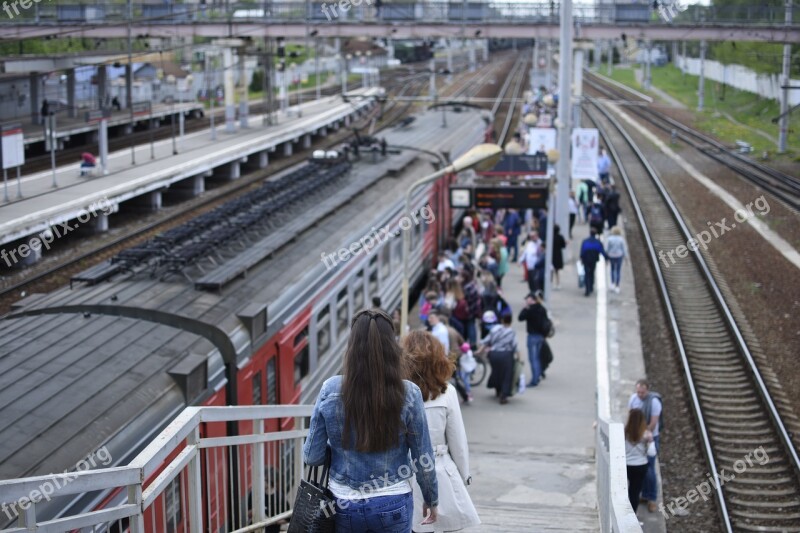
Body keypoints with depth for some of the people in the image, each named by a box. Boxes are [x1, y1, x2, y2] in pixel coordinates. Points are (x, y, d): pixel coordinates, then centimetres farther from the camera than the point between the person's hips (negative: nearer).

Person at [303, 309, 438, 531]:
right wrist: (431, 499, 12)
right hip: (393, 505, -1)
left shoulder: (331, 390, -9)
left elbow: (312, 456, -4)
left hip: (345, 506, 1)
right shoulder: (408, 394, -11)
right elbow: (423, 459, -4)